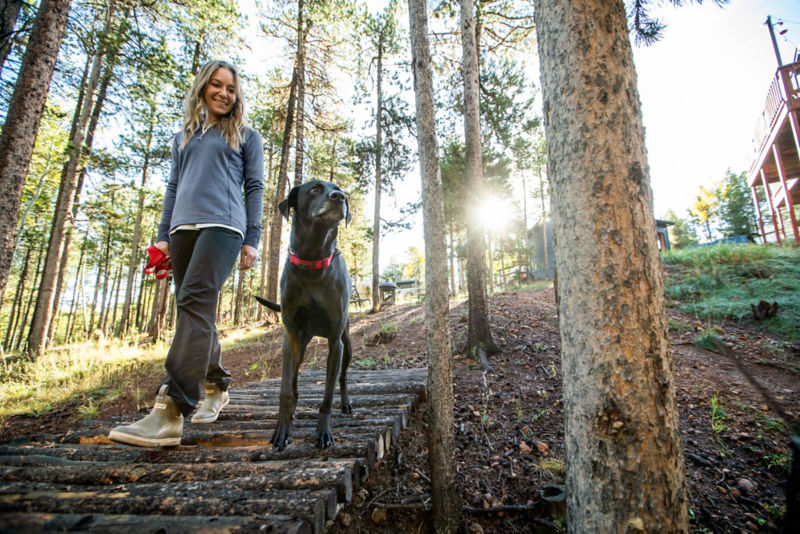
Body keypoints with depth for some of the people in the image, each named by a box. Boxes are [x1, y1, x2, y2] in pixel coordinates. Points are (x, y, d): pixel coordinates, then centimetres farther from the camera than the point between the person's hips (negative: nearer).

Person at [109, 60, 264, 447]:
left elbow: (254, 188, 7)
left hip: (222, 225, -5)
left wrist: (252, 240, -4)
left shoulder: (245, 136, 16)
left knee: (194, 303, -21)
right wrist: (163, 236, 12)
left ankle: (169, 414, -27)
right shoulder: (183, 137, 27)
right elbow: (173, 188, 23)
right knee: (197, 312, 4)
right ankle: (216, 387, 18)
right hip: (184, 227, 6)